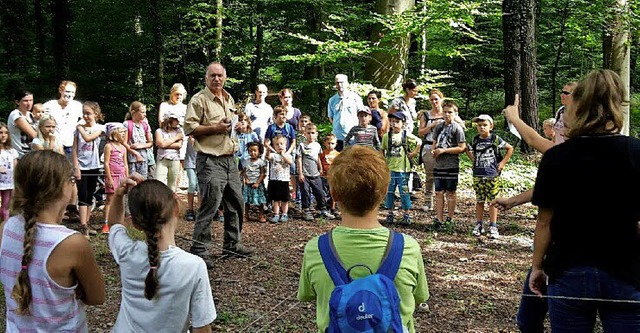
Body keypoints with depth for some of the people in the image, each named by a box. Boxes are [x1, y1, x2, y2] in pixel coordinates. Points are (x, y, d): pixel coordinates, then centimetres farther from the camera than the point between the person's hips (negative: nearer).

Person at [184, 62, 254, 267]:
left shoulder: (229, 99, 16)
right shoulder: (199, 100, -7)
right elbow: (189, 128, -15)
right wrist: (216, 128, -19)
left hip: (229, 158, 8)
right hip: (210, 160, -8)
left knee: (236, 203, 15)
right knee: (209, 205, -10)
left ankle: (232, 244, 30)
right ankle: (198, 251, -2)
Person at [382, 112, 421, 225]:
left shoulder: (406, 135, -2)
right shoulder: (386, 136, 4)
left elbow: (419, 142, 4)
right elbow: (382, 150, 14)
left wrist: (413, 153, 0)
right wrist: (384, 160, 7)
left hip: (403, 169, -2)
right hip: (389, 169, 2)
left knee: (404, 192, 1)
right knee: (389, 192, 7)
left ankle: (406, 214, 10)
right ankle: (390, 214, 17)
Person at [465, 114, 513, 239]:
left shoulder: (496, 139, -3)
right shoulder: (475, 140, 5)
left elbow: (510, 149, 6)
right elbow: (468, 149, 23)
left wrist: (503, 162, 1)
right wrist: (474, 160, 8)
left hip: (492, 175, -2)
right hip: (478, 175, 3)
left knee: (493, 201, 1)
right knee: (479, 201, 10)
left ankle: (493, 227, 7)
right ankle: (479, 225, 19)